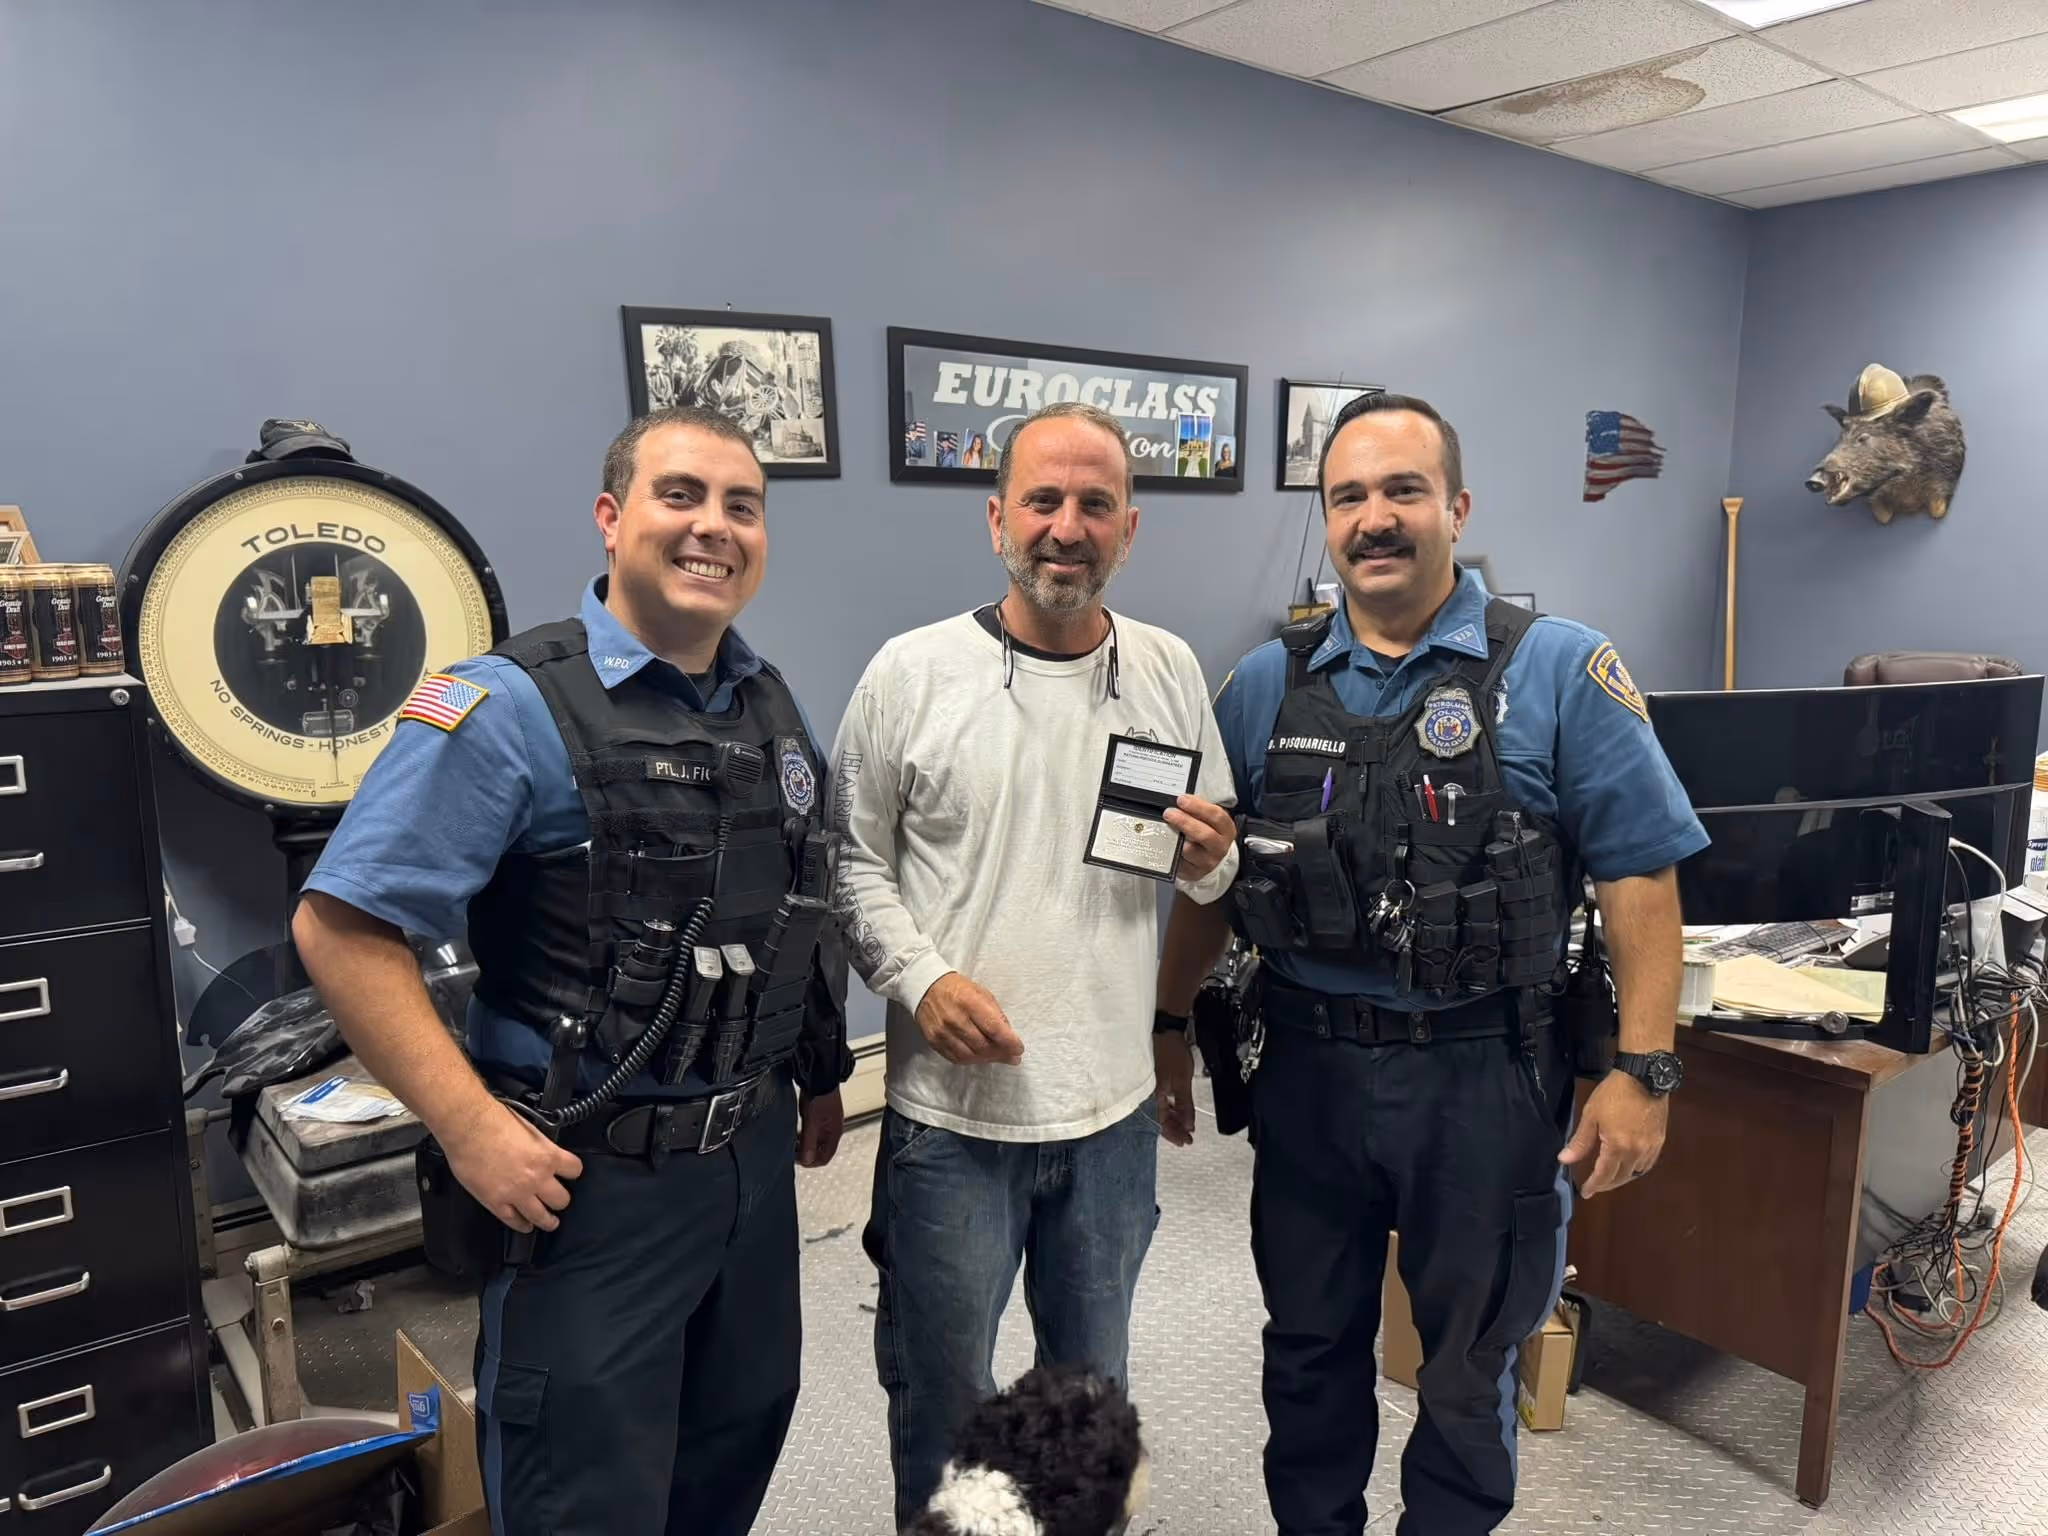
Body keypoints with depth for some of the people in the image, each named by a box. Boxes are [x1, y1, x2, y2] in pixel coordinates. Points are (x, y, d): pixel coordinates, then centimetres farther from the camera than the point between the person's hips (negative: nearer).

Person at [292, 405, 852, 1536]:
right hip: (592, 1181, -6)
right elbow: (341, 929, -18)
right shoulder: (512, 705, -15)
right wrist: (472, 1132, -20)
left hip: (755, 1158, 7)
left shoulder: (773, 707, 6)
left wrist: (822, 1077, 15)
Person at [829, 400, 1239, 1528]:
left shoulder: (1170, 673, 2)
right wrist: (919, 978, -17)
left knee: (1092, 1383, 23)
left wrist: (1205, 862, -12)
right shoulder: (911, 673, -7)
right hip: (952, 1107, -3)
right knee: (942, 1392, 14)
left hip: (1116, 1107, 3)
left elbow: (1214, 872, 10)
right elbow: (853, 862, -3)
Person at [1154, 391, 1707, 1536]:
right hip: (1306, 1068, 3)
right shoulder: (1266, 686, 2)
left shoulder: (1561, 670, -7)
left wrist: (1644, 1070, -13)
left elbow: (1640, 877, -9)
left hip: (1483, 1076, -3)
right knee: (1309, 1349, 20)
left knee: (1471, 1363, 18)